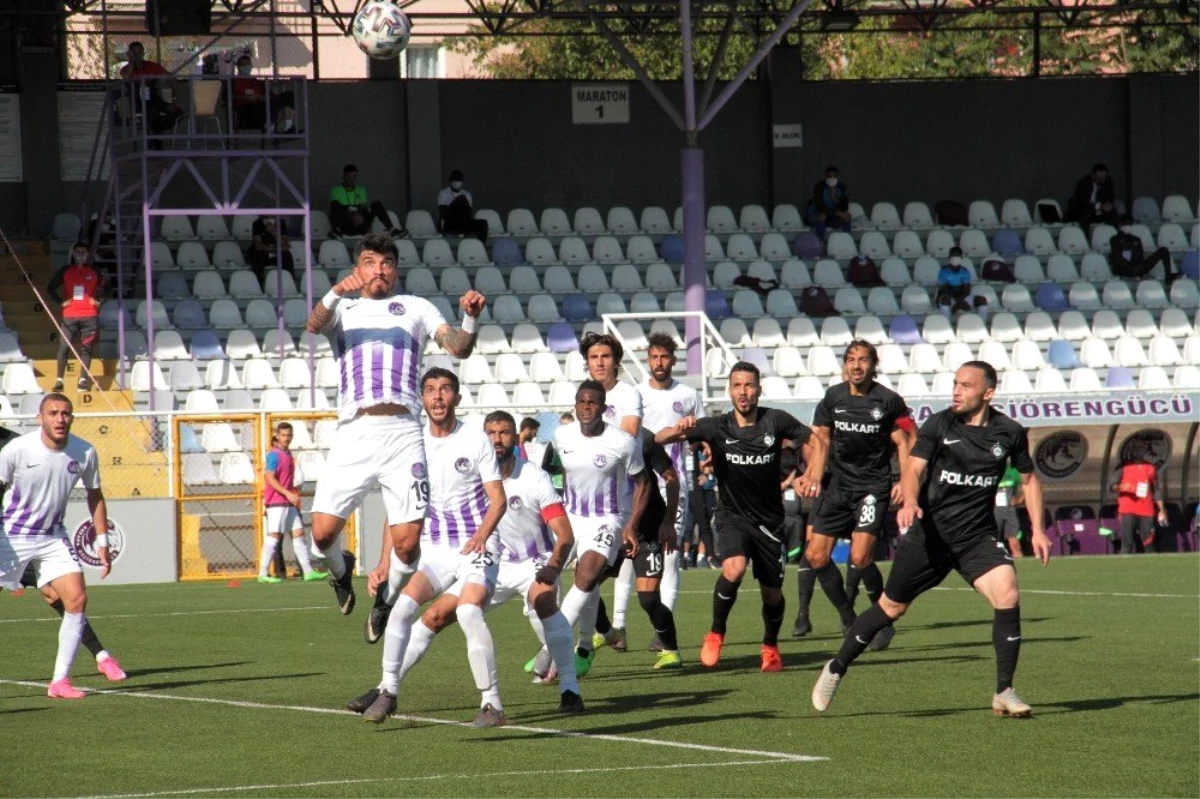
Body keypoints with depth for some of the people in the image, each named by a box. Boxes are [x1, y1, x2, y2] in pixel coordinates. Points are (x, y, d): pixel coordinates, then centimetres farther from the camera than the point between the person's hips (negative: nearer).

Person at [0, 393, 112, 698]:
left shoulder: (85, 453, -7)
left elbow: (95, 496, 9)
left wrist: (102, 542, 6)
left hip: (53, 538, 3)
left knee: (77, 599, -11)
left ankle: (60, 681, -5)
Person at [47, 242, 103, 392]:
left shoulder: (93, 272, 9)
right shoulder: (65, 271, 9)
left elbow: (105, 287, 19)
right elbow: (50, 288, 14)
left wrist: (99, 301, 6)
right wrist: (60, 302, 3)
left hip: (90, 316, 0)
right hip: (70, 316, 0)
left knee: (86, 349, -1)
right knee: (64, 347, -7)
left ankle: (83, 380, 2)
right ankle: (59, 379, -3)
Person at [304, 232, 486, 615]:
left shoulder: (416, 308, 20)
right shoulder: (344, 308, 19)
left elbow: (458, 347, 8)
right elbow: (313, 325, -4)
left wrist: (471, 318, -12)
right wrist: (336, 293, -24)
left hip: (402, 432, 0)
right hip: (353, 435, 0)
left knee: (408, 543, -9)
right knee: (323, 532, -8)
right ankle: (340, 570, 26)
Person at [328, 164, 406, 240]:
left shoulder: (361, 190, 16)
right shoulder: (336, 190, 5)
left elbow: (364, 208, 5)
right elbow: (335, 207, -10)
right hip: (344, 227, -3)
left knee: (377, 204, -15)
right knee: (335, 203, -28)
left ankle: (391, 230, -28)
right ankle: (336, 230, -47)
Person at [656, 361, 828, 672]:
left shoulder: (776, 420, -9)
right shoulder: (717, 427, -11)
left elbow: (815, 443, 5)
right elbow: (659, 439, -14)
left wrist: (813, 477, -11)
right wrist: (679, 430, -36)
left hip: (770, 520, 2)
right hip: (733, 517, -1)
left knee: (772, 593, 7)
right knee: (733, 569, -29)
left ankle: (770, 647, 37)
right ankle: (715, 634, -6)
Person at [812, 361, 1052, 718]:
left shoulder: (1009, 433, 0)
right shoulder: (938, 426, -6)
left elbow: (1028, 478, 14)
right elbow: (913, 469, -14)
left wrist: (1037, 530, 7)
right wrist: (910, 502, -35)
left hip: (977, 535, 1)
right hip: (930, 531, -1)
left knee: (1007, 595, -21)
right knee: (891, 607, 6)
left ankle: (1004, 693, -11)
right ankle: (836, 669, 28)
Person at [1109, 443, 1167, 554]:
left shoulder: (1151, 468, 13)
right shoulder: (1123, 467, 3)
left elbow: (1157, 490, 17)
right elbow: (1111, 486, -2)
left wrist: (1161, 510, 12)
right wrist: (1121, 487, -24)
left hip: (1146, 512, 3)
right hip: (1127, 511, -3)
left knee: (1143, 544, 3)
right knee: (1127, 542, -14)